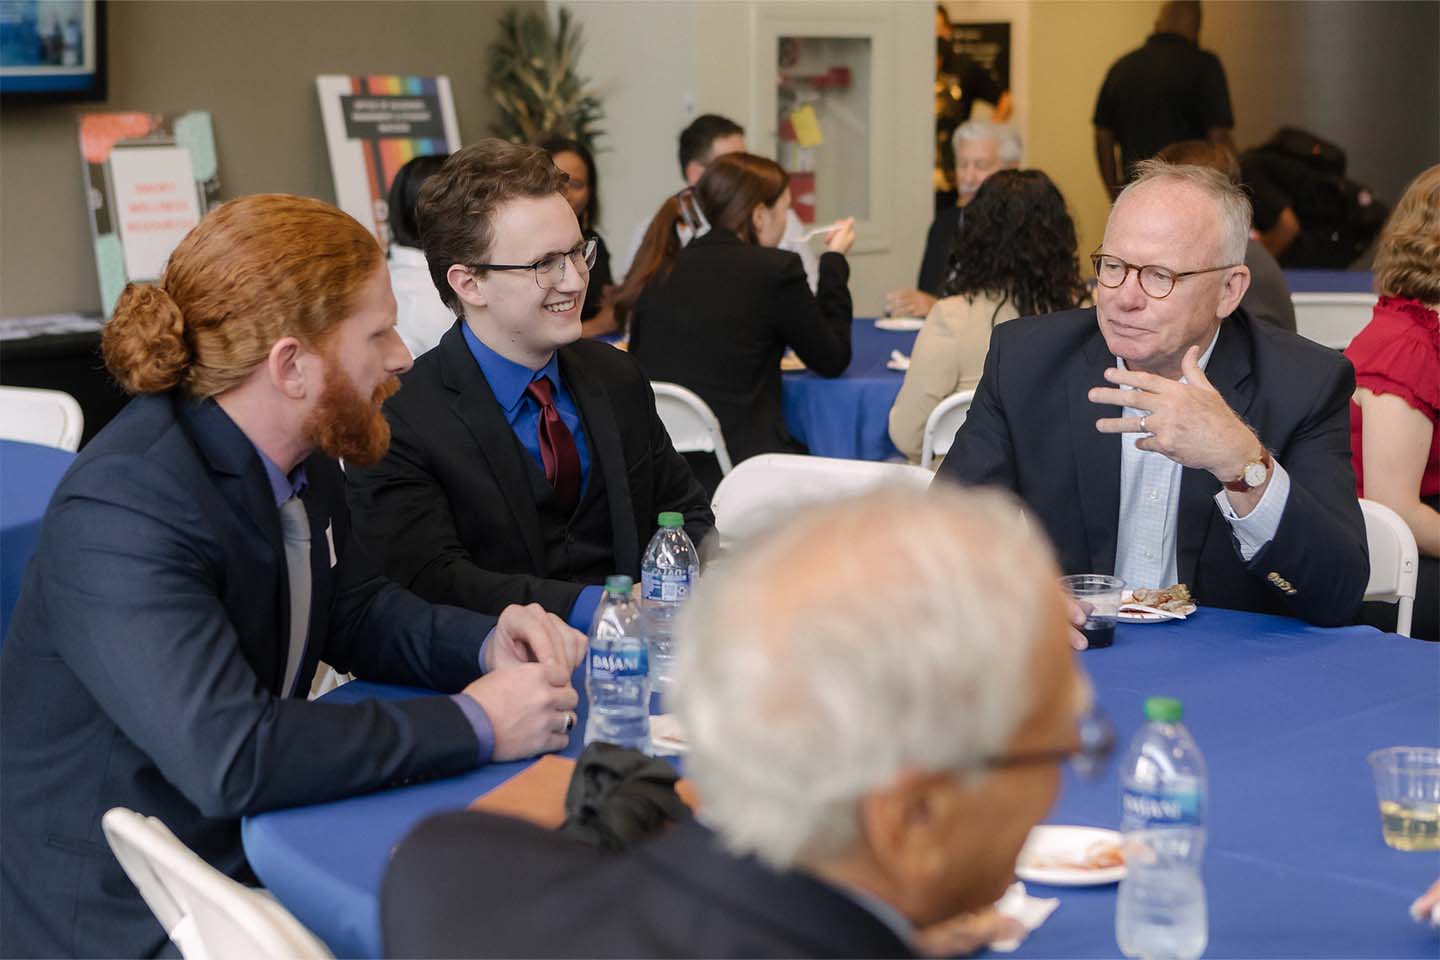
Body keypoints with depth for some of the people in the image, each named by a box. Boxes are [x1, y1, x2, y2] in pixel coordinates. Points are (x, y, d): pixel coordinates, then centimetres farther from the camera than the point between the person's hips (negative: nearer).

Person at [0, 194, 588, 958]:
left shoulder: (298, 457, 0)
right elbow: (231, 758, -33)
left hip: (255, 851, 8)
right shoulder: (121, 514, -25)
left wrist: (487, 644, -4)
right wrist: (475, 725, -26)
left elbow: (354, 610, 16)